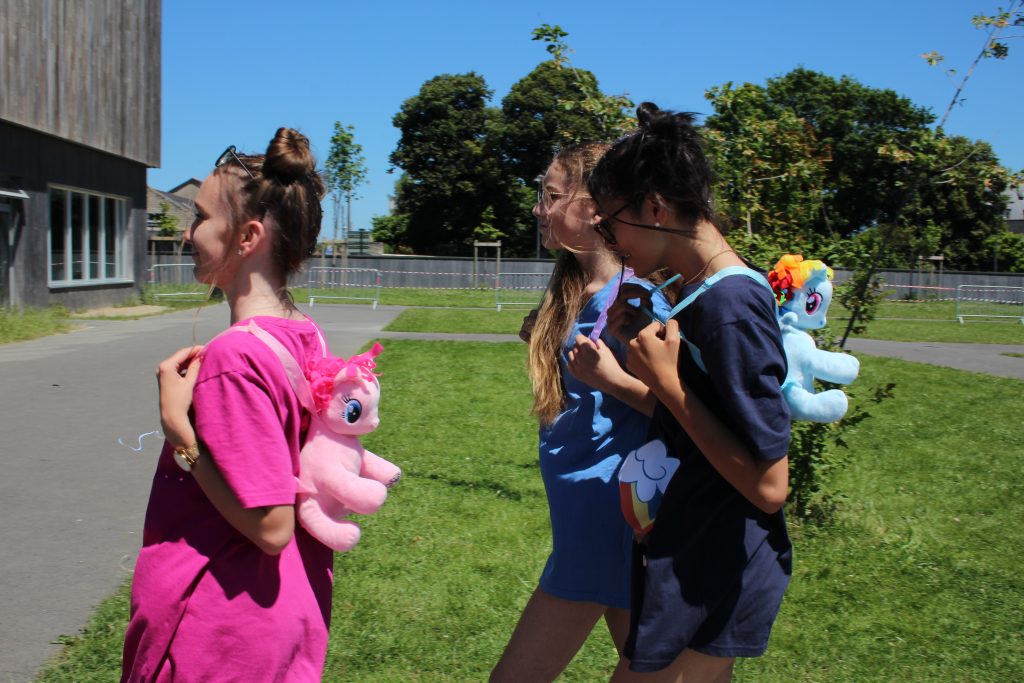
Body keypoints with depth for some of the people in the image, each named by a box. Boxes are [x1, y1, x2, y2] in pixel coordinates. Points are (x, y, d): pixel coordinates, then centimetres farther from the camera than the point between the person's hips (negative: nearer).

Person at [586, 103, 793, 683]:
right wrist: (639, 351, 1)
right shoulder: (702, 291, 7)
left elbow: (768, 486, -24)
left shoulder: (730, 304, -23)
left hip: (712, 582, -9)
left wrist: (667, 382, -22)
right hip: (695, 561, 9)